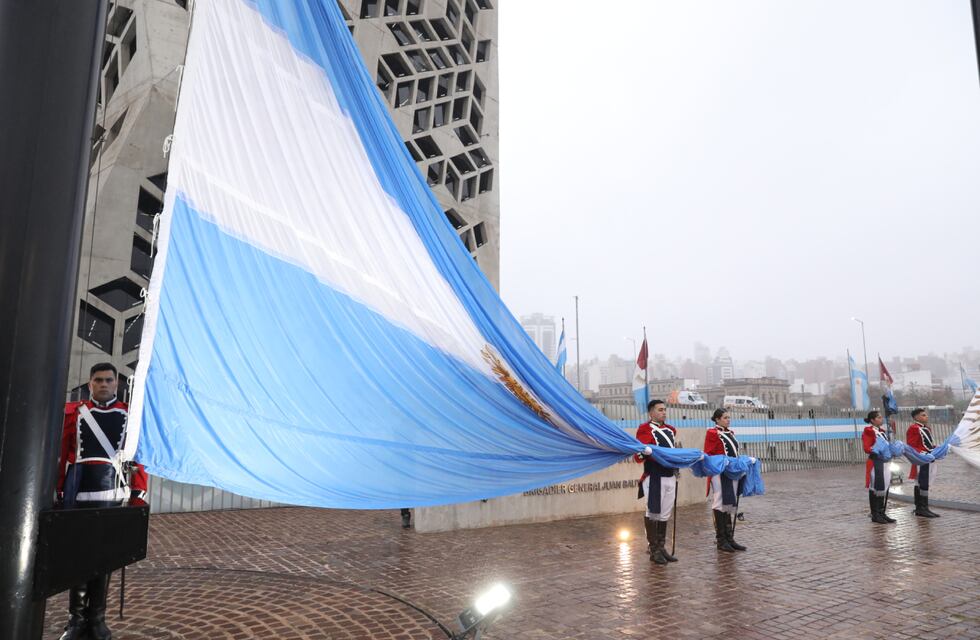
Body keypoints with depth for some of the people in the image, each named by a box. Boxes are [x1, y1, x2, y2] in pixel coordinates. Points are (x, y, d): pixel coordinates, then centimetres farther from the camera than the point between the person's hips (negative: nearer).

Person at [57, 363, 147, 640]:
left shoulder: (131, 415, 6)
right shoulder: (73, 412, 8)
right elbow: (61, 454, 7)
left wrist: (138, 493, -2)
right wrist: (58, 491, 3)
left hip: (112, 494, -1)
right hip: (78, 493, 1)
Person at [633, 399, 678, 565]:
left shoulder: (671, 430, 16)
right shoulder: (645, 430, -7)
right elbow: (638, 456, -13)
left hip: (670, 477, 7)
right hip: (654, 478, -7)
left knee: (665, 515, 12)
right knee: (653, 513, 0)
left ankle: (661, 547, 22)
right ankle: (654, 550, 8)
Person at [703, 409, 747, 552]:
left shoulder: (730, 433, 15)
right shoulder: (712, 433, -9)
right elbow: (708, 455, -11)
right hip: (720, 474, -8)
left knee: (731, 506, 11)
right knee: (721, 506, -2)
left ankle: (729, 538, 19)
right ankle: (720, 540, 6)